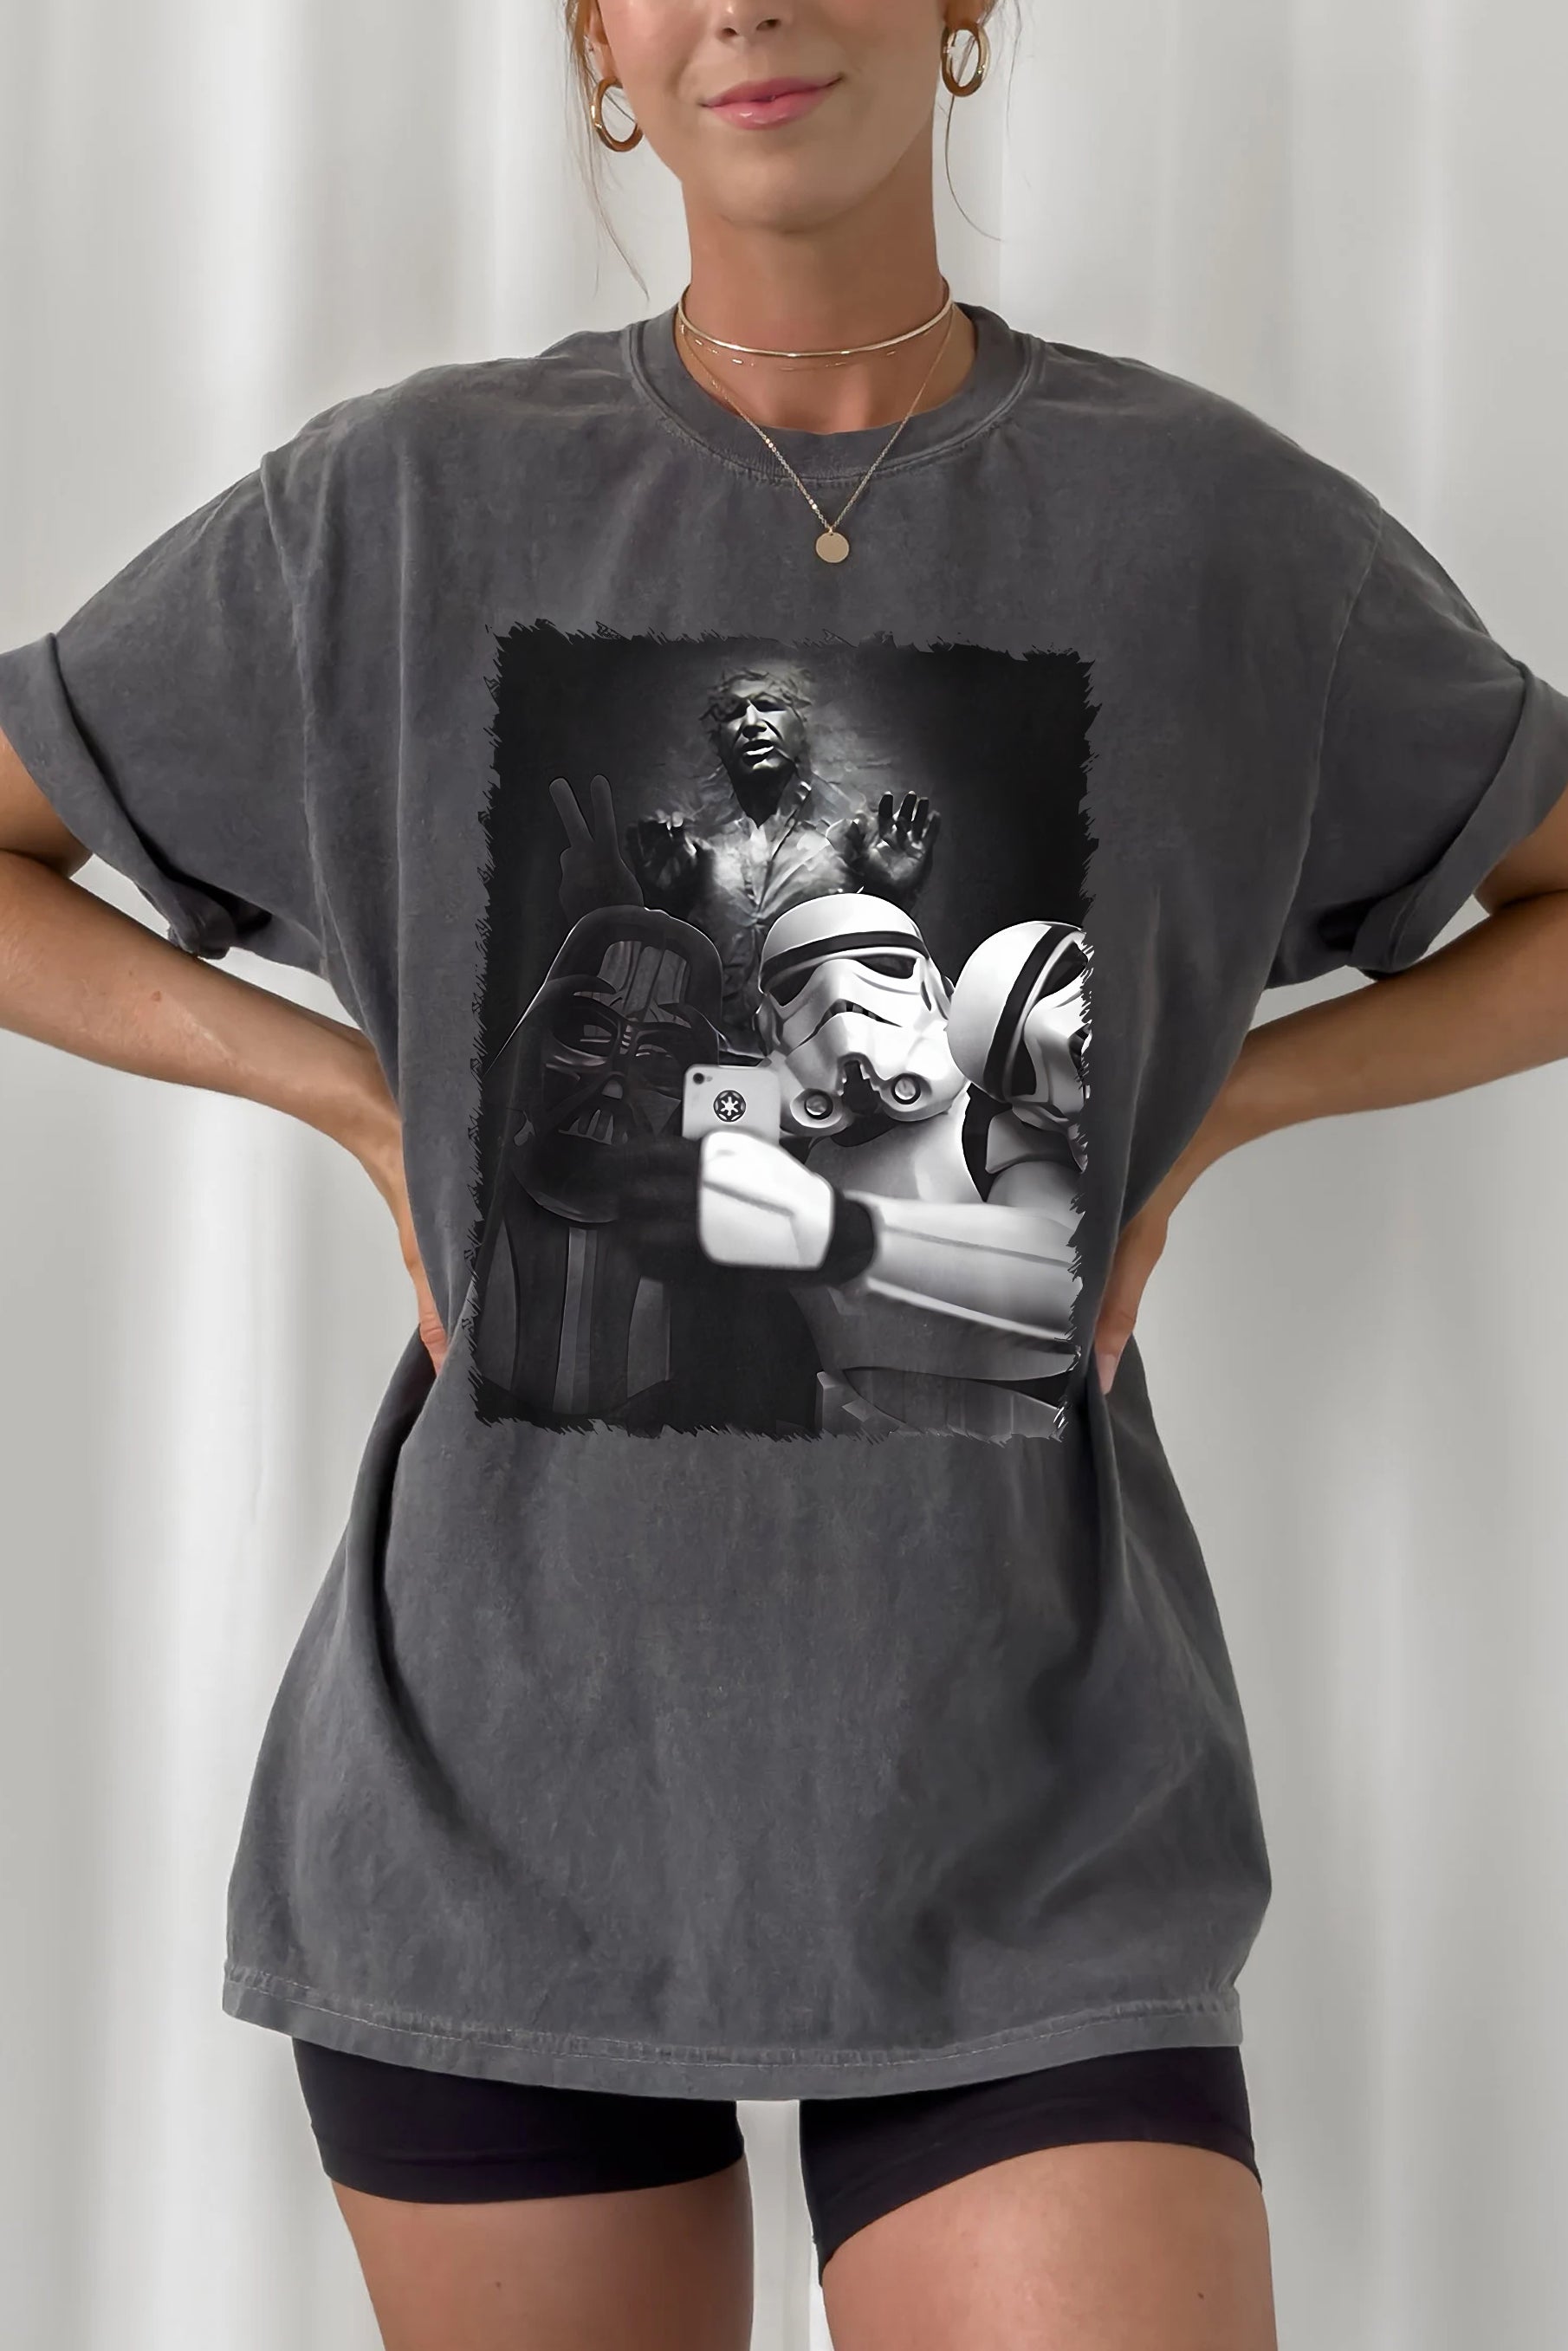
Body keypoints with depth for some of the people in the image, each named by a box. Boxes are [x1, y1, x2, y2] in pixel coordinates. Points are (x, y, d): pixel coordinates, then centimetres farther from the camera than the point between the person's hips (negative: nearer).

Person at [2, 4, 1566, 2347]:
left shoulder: (1217, 516, 0)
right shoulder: (404, 501, 1)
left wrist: (1204, 1112, -1)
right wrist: (367, 1099, -2)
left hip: (1016, 1801, 0)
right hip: (503, 1766, 1)